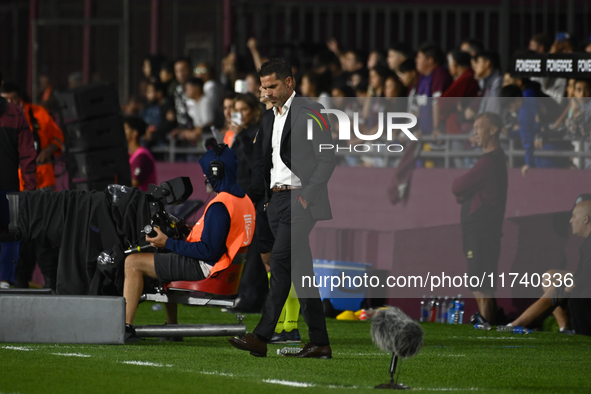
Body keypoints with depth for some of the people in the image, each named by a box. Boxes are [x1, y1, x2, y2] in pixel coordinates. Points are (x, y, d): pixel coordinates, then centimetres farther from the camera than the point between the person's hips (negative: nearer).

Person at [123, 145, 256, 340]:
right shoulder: (244, 200, 9)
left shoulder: (220, 206, -22)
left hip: (205, 269, -10)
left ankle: (126, 326, -17)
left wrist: (168, 243, -18)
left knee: (133, 262, -9)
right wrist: (194, 233, 19)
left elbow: (208, 251, -24)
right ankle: (171, 326, 33)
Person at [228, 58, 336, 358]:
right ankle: (320, 343, 8)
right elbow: (262, 161, 25)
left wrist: (306, 196, -16)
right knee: (300, 269, 6)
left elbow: (326, 160, -9)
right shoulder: (269, 118, 19)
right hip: (276, 199, 8)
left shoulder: (310, 111, -5)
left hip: (300, 200, -8)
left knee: (280, 261, -18)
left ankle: (261, 338, -23)